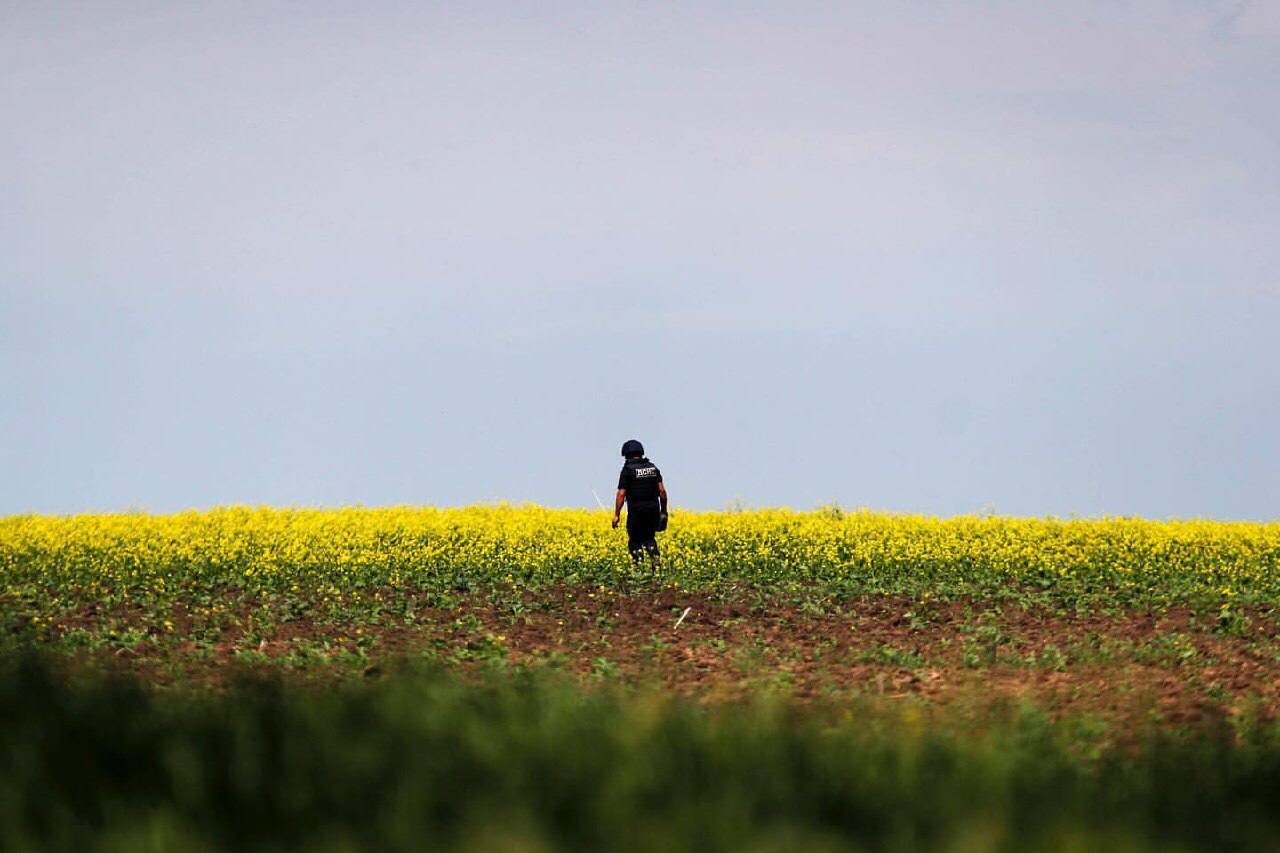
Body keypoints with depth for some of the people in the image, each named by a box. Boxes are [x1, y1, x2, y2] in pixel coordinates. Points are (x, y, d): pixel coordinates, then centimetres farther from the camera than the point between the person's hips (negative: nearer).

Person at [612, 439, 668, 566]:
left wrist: (617, 514, -8)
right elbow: (662, 490, 6)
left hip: (636, 510, -4)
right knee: (649, 538, 16)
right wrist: (663, 510, 13)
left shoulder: (628, 470, -5)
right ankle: (655, 561, -7)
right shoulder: (653, 468, 10)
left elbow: (621, 494, -10)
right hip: (653, 508, 4)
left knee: (635, 541, 7)